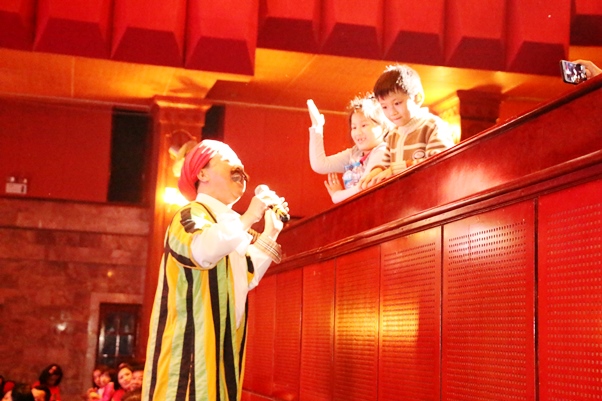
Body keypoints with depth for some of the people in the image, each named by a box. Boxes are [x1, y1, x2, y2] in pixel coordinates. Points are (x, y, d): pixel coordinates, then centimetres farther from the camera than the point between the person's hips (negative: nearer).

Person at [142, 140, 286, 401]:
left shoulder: (227, 222, 20)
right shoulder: (191, 215, -7)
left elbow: (246, 278, 22)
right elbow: (203, 252, -30)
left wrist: (270, 232, 15)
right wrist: (249, 217, -21)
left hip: (219, 337, 9)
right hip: (193, 337, -9)